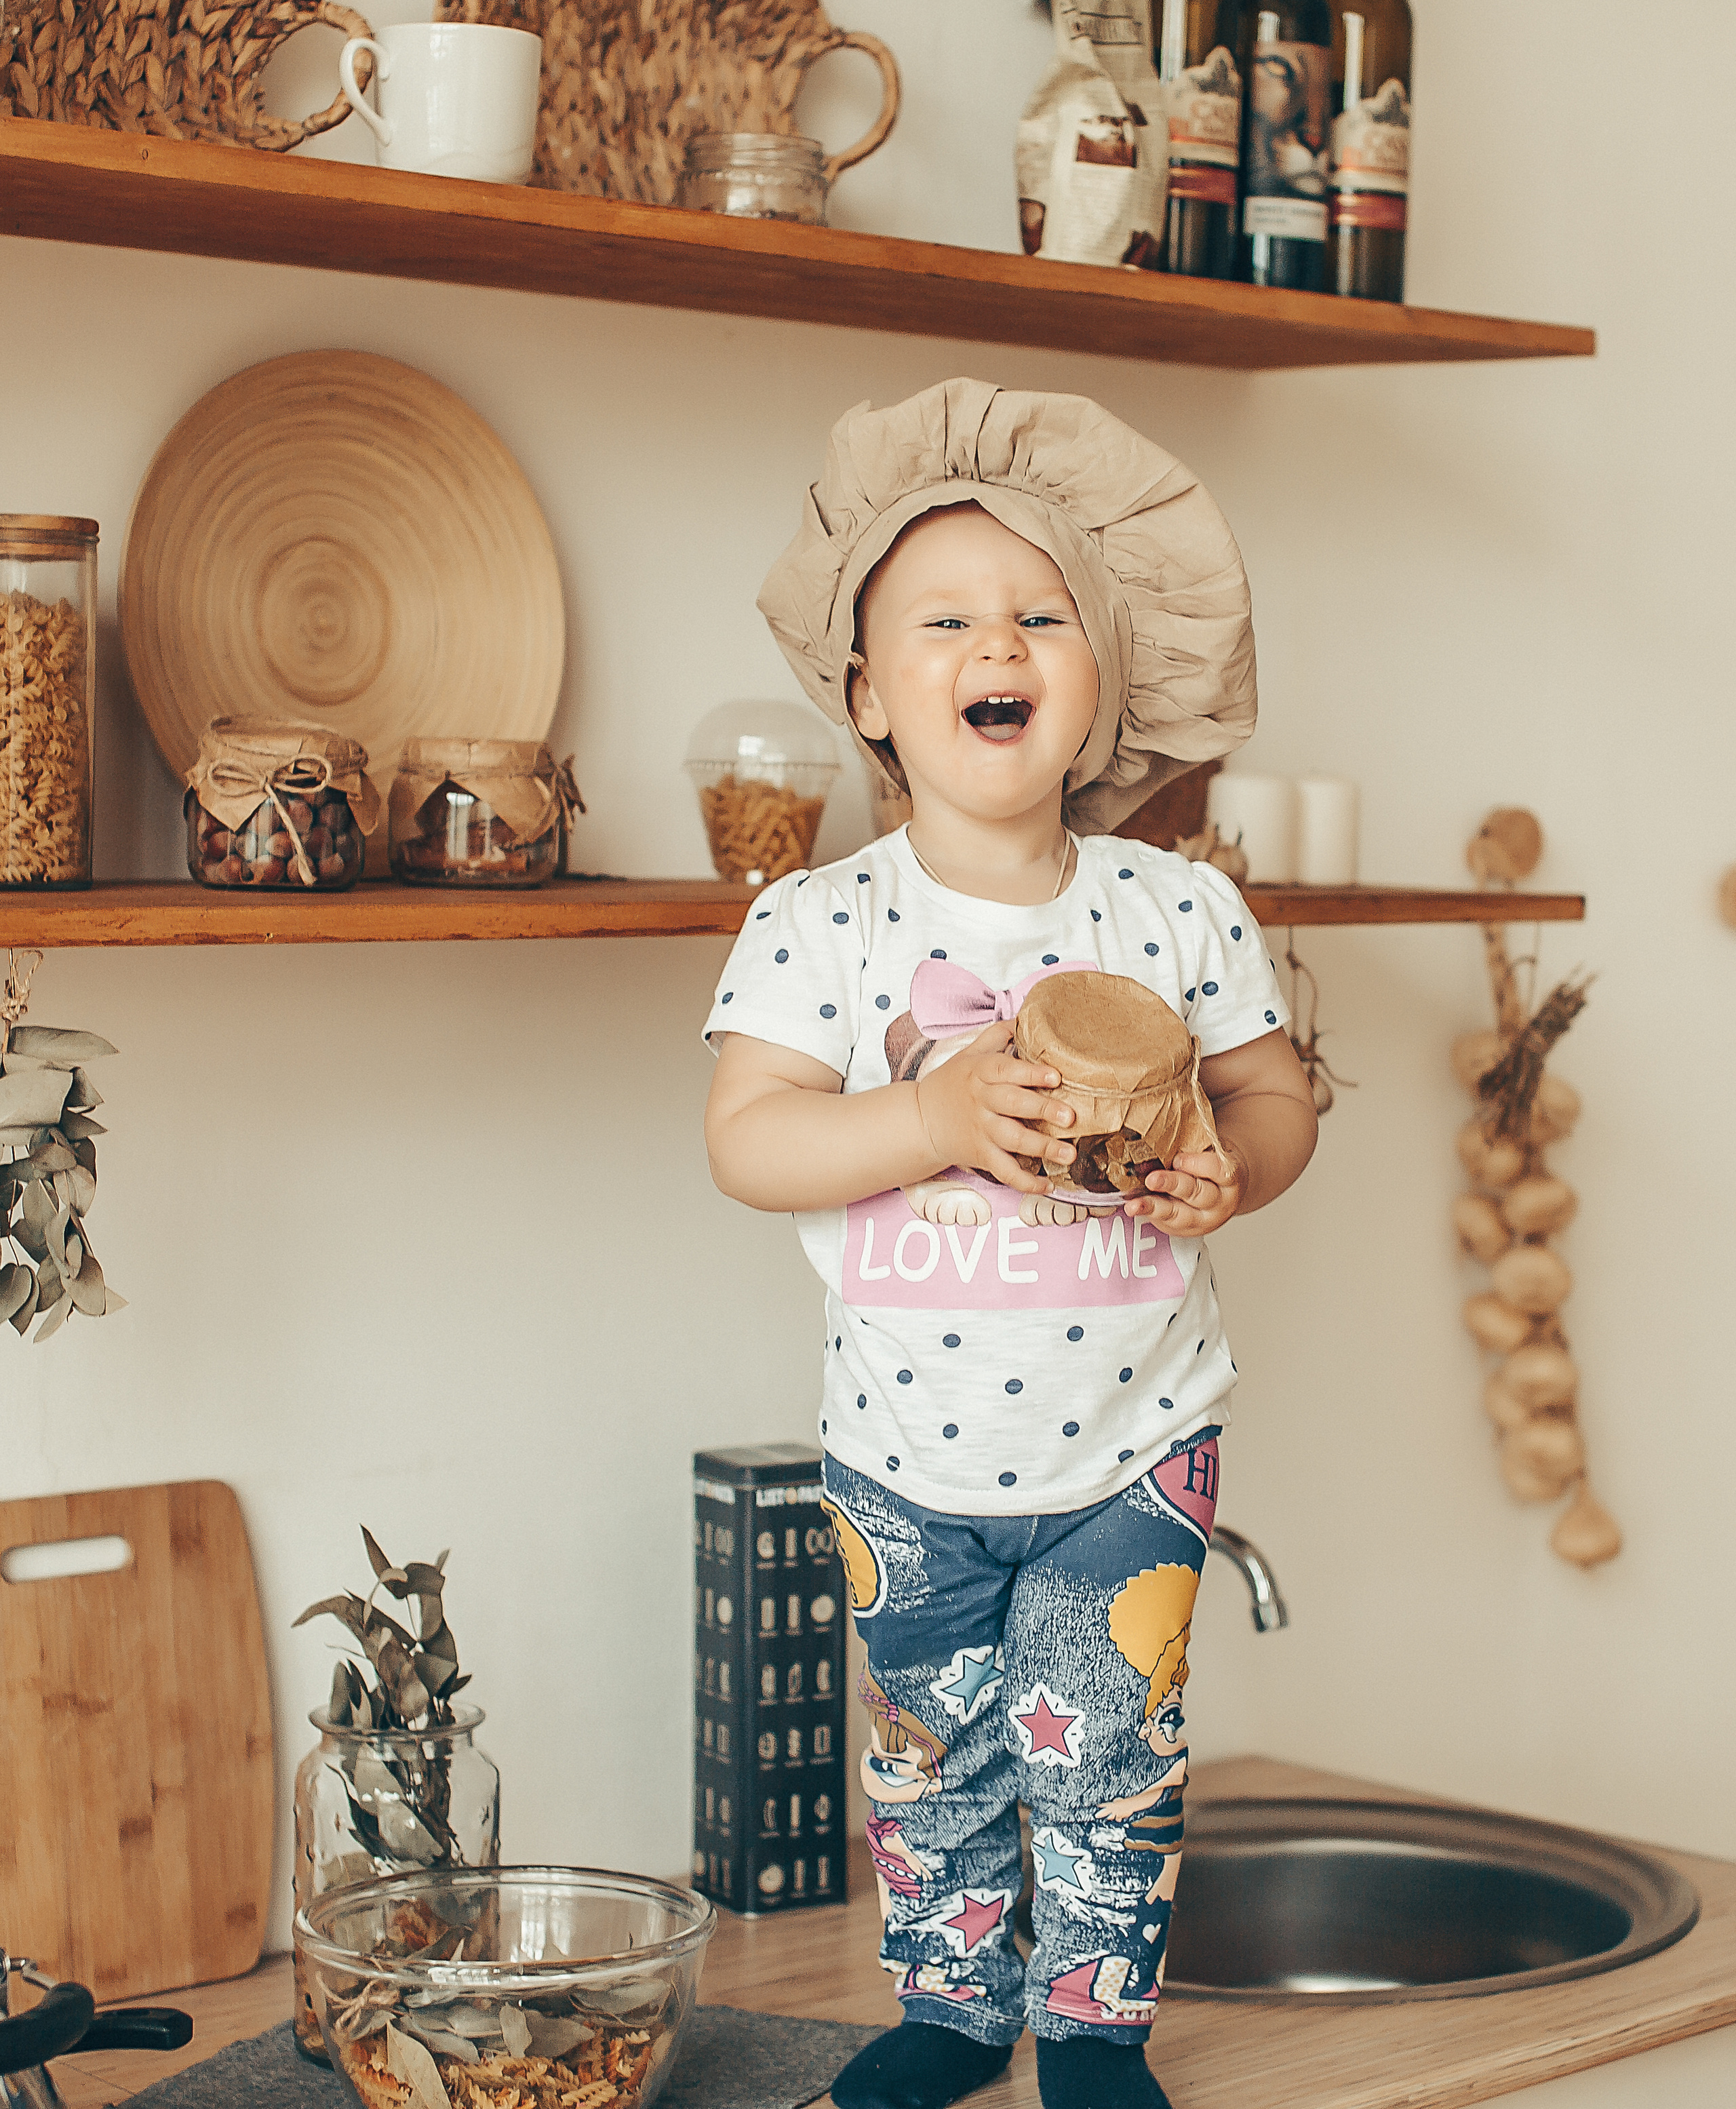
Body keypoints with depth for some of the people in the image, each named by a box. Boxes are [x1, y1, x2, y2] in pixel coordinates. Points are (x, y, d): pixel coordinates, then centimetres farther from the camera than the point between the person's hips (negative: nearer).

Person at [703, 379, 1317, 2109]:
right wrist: (932, 1119, -29)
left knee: (1103, 1742, 5)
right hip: (910, 1456, 0)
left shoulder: (1180, 912, -5)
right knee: (933, 1745, 14)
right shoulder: (818, 925, -10)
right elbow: (745, 1138, -15)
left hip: (1131, 1444, 0)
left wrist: (1230, 1167, -21)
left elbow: (1273, 1094, 1)